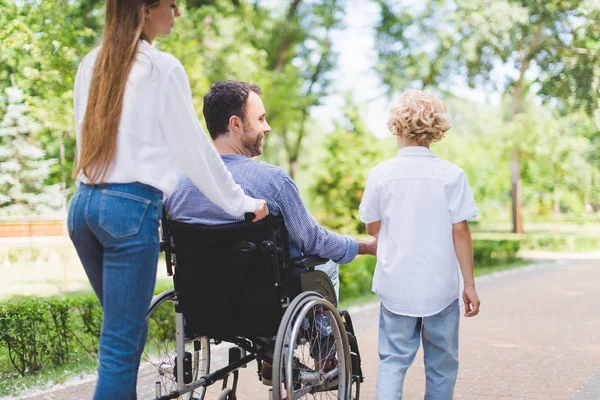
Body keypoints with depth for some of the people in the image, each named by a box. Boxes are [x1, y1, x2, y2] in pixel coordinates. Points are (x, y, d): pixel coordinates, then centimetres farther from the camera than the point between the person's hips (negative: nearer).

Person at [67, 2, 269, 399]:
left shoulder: (91, 64, 13)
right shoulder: (162, 67, -6)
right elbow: (194, 148, -3)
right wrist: (241, 203, 7)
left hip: (84, 204, 7)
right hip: (131, 208, -7)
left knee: (123, 329, 18)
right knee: (122, 342, -3)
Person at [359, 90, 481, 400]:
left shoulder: (381, 173, -4)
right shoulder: (451, 175, -7)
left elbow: (372, 227, 6)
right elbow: (460, 231, -8)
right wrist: (470, 284, -2)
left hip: (395, 284, 1)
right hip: (441, 286, -1)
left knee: (393, 360, 8)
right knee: (441, 364, 13)